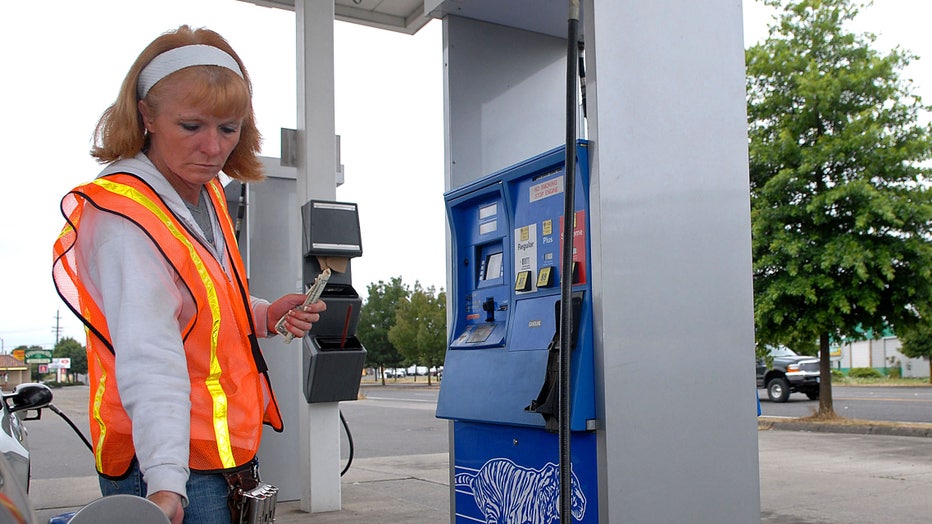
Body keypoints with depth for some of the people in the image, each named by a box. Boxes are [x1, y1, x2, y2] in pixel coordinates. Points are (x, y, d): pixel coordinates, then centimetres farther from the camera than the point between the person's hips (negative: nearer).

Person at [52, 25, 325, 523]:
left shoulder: (206, 194, 5)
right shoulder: (123, 220, -22)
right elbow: (149, 360, -34)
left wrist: (264, 316, 0)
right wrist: (165, 483, -43)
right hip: (177, 470, -8)